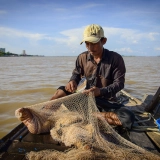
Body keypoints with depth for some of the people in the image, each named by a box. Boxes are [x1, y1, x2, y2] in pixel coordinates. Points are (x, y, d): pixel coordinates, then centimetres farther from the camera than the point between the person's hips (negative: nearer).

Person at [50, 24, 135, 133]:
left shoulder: (115, 58, -14)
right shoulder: (82, 57, -4)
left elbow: (119, 83, -14)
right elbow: (76, 74, 11)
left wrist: (101, 91, -33)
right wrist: (73, 81, -15)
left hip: (107, 102, -2)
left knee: (128, 118, -30)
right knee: (61, 91, -16)